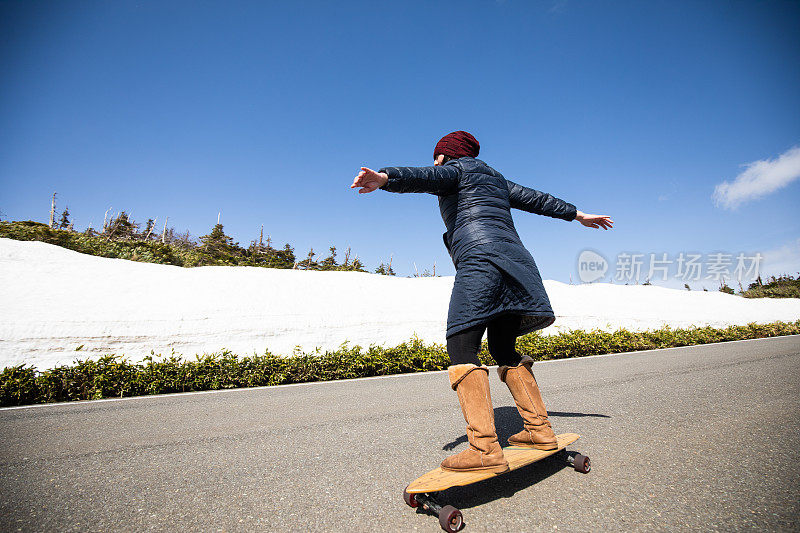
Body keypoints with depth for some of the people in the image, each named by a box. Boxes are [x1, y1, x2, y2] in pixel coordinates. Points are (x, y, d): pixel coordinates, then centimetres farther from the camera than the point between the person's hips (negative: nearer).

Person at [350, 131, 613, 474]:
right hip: (515, 261, 9)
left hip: (481, 259, -9)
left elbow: (423, 177, -11)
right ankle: (539, 430, 15)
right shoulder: (494, 177, 33)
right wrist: (576, 214, 45)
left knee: (461, 346, -14)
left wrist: (385, 178, -29)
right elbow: (536, 199, 37)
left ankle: (485, 449, -21)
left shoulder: (456, 168, 12)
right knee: (503, 349, 14)